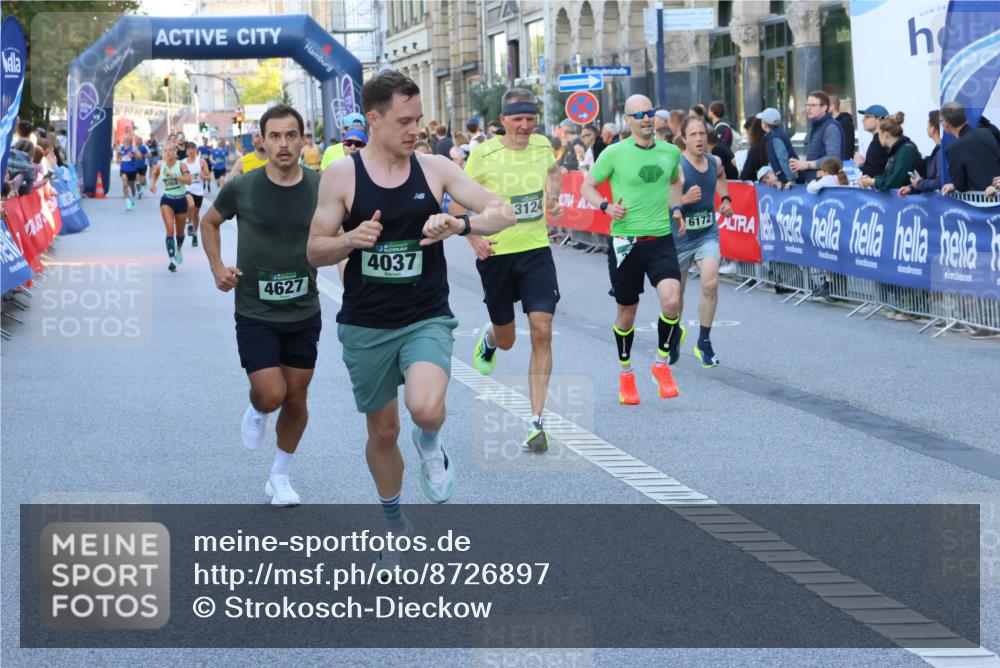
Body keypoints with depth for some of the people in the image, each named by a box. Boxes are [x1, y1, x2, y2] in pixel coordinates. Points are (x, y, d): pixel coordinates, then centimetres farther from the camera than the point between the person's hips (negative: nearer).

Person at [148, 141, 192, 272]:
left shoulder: (181, 165, -8)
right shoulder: (160, 166, 0)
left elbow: (188, 180, -21)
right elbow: (155, 173, 23)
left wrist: (173, 175, -27)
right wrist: (153, 184, 6)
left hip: (181, 200, 0)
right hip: (167, 200, 0)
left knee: (180, 232, 16)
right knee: (170, 230, -18)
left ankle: (179, 249, 49)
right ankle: (172, 259, -22)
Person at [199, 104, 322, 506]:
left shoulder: (321, 188, -7)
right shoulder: (241, 188, -9)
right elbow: (209, 222, 10)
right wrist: (217, 268, -3)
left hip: (304, 312, 2)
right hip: (255, 312, -2)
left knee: (296, 400, 10)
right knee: (271, 395, -14)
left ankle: (280, 477, 31)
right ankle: (256, 411, 24)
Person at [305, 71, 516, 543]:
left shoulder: (435, 169, -3)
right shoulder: (341, 176, -5)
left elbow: (502, 213, -5)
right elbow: (314, 251, 0)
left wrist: (460, 224, -25)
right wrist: (351, 239, -21)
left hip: (426, 319, -1)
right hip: (365, 325, 1)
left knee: (426, 409, -28)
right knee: (383, 431, 13)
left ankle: (430, 446, 9)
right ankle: (394, 523, 37)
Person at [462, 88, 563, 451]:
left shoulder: (542, 145, 0)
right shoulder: (483, 155, -11)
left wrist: (553, 197, 9)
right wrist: (474, 238, -13)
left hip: (536, 251, 2)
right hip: (496, 254, -2)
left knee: (542, 332, -13)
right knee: (506, 340, 12)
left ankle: (536, 421, -8)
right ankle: (488, 338, 53)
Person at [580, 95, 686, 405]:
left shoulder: (670, 152, 6)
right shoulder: (614, 153, -5)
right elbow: (587, 187, 3)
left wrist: (675, 209, 11)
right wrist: (606, 206, -15)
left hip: (661, 239, 2)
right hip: (625, 241, -2)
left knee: (671, 301, -19)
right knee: (627, 311, 8)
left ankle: (662, 364, 4)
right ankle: (626, 373, 31)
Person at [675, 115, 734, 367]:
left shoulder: (715, 162, -2)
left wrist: (725, 199, 9)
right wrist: (684, 200, -39)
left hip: (708, 233, 3)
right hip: (680, 235, -3)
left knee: (710, 283, -18)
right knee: (677, 291, 13)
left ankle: (704, 342, -5)